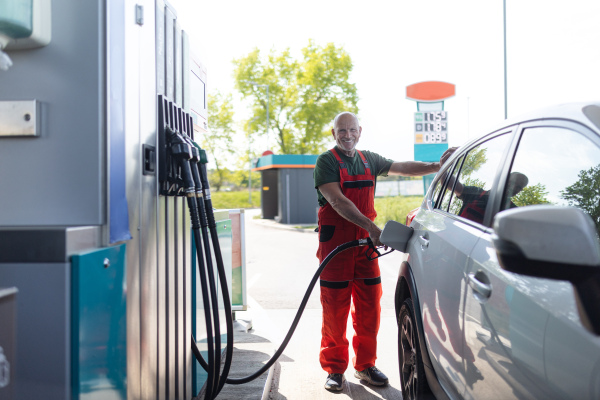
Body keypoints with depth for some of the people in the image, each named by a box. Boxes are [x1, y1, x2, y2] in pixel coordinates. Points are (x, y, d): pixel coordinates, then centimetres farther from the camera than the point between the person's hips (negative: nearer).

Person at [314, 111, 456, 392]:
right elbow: (338, 202, -17)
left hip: (366, 242, 5)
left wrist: (437, 166, -4)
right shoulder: (326, 162, -5)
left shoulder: (369, 160, 15)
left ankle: (365, 366, 22)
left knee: (369, 306, 7)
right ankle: (334, 370, 15)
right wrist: (370, 227, -27)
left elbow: (403, 168, 13)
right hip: (335, 243, -5)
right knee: (335, 309, 0)